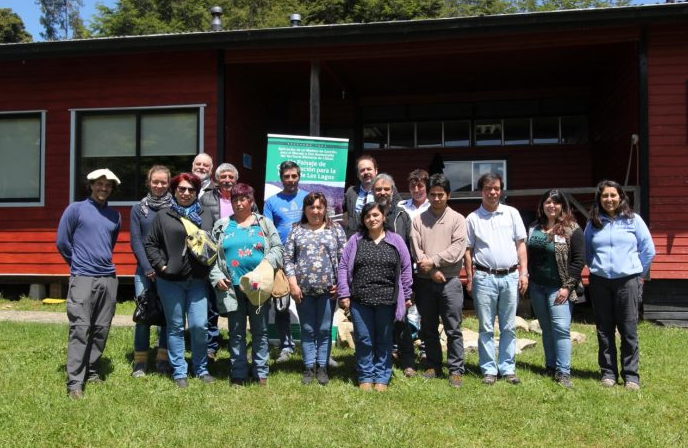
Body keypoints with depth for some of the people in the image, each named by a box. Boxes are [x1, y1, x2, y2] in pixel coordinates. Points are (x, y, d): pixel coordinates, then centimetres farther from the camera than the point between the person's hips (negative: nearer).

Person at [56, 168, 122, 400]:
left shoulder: (115, 216, 13)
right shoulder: (75, 209, 1)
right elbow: (62, 242, 4)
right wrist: (80, 263, 11)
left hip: (108, 278, 5)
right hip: (82, 278, -4)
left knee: (101, 329, 8)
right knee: (80, 329, -8)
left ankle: (91, 371, 22)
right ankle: (74, 382, -5)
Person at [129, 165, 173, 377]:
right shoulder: (138, 209, 7)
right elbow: (135, 241, 2)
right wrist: (148, 268, -8)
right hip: (145, 270, 0)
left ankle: (163, 359, 14)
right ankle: (140, 362, 8)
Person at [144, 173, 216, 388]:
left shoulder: (205, 216, 11)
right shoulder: (163, 216, 5)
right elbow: (150, 244, 6)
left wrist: (210, 268, -1)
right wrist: (161, 265, -4)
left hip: (198, 280, 1)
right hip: (170, 280, -1)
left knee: (199, 326, -2)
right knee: (175, 327, 7)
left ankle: (201, 369, 17)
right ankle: (179, 372, 17)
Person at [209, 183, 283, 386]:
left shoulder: (264, 223, 7)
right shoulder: (222, 226, 9)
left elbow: (278, 247, 4)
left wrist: (267, 263, -14)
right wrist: (217, 277, -6)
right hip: (232, 287, 1)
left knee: (260, 331, 7)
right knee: (236, 333, 8)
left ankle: (261, 373, 18)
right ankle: (238, 374, 18)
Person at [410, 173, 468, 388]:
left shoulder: (457, 219, 4)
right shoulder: (419, 219, 9)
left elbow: (458, 247, -7)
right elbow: (415, 248, 0)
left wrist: (433, 261, -13)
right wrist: (432, 271, -11)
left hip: (450, 281, -2)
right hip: (425, 281, 3)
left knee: (453, 329, -1)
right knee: (428, 328, 11)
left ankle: (456, 369, 7)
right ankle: (433, 366, 23)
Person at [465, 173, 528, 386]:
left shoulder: (512, 213, 7)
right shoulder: (473, 218, 3)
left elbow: (521, 245, 8)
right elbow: (468, 250, 5)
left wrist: (523, 272, 1)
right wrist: (470, 278, 1)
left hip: (510, 276, 1)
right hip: (485, 278, -1)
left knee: (508, 327, 8)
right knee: (486, 328, 4)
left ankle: (507, 368, 17)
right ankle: (489, 370, 12)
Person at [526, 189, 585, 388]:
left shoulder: (571, 229, -5)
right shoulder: (533, 228, 12)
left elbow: (579, 260, -8)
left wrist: (567, 286, -13)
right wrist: (527, 281, 10)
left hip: (558, 288, -5)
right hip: (536, 287, 5)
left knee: (560, 328, -11)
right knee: (546, 329, 12)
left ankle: (563, 372, -6)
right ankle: (550, 366, 21)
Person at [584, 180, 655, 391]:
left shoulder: (633, 220, 3)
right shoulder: (593, 223, 9)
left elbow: (648, 250, 5)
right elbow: (587, 252, 19)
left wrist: (638, 273, 8)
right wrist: (596, 269, 13)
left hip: (627, 281, -2)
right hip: (599, 282, 2)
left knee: (628, 330, -2)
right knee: (604, 330, 6)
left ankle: (631, 375, 6)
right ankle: (608, 372, 15)